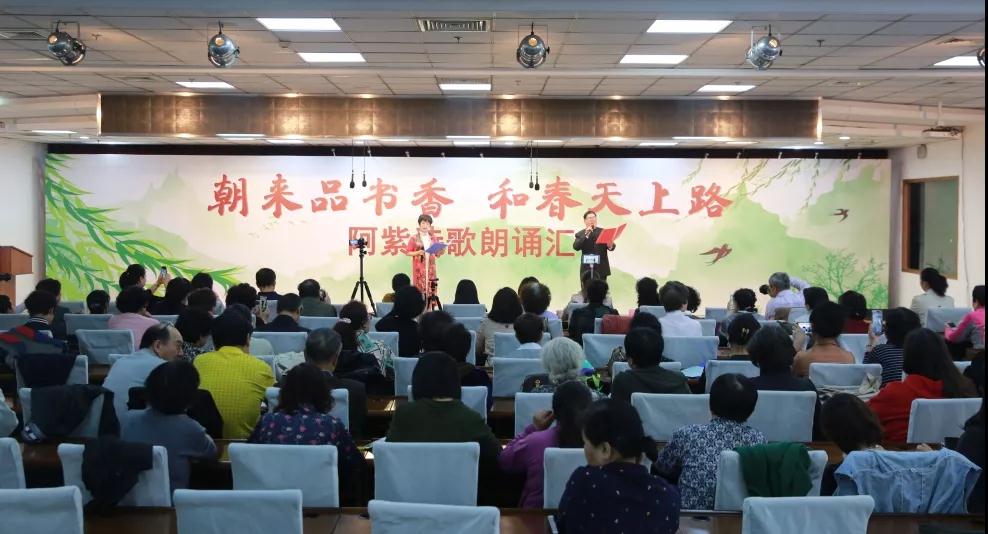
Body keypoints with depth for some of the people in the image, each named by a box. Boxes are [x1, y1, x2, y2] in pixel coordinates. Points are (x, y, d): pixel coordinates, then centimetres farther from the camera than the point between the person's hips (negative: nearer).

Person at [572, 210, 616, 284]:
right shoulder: (580, 234, 7)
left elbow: (611, 246, 6)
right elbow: (576, 247, -9)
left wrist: (610, 246, -18)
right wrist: (586, 235, -15)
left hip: (601, 269, 1)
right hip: (587, 269, -1)